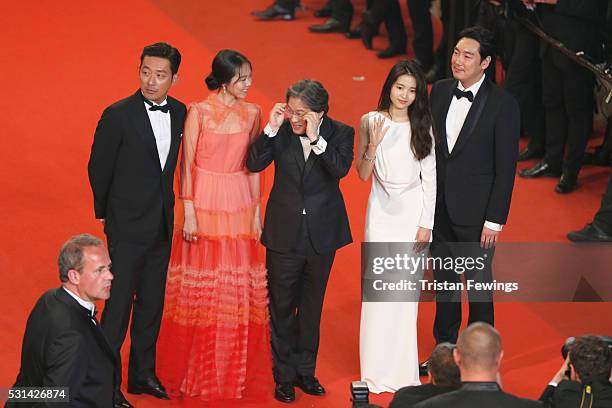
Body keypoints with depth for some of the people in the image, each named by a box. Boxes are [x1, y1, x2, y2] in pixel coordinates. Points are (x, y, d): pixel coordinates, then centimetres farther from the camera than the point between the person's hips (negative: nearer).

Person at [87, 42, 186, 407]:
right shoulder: (118, 115, -15)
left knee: (152, 302, 15)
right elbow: (98, 167, -5)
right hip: (128, 226, -6)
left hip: (162, 225, 6)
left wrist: (167, 207, 14)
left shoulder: (179, 112, 1)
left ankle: (143, 374, 27)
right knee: (119, 303, -3)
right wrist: (106, 212, 5)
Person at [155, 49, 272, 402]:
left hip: (240, 206, 4)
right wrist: (189, 213, -9)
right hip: (205, 204, -4)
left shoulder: (252, 113, 5)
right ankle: (198, 375, 14)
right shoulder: (199, 112, -7)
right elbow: (187, 164, -6)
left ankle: (233, 370, 19)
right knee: (202, 291, 3)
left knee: (239, 291, 6)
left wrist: (256, 212, 8)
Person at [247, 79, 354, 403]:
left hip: (321, 235, 0)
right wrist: (272, 129, -22)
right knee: (281, 307, 6)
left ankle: (305, 371, 28)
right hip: (284, 234, 0)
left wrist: (315, 138, -30)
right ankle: (284, 376, 18)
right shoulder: (281, 131, -6)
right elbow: (254, 164, -14)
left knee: (311, 306, 15)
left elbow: (341, 169, -23)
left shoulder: (340, 133, -8)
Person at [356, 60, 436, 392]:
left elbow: (430, 178, 1)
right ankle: (377, 370, 11)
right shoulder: (370, 121, -2)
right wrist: (373, 145, -17)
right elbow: (362, 175, 0)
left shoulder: (423, 127, -2)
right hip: (381, 212, 0)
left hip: (413, 213, 0)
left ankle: (403, 369, 13)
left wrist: (425, 224, -3)